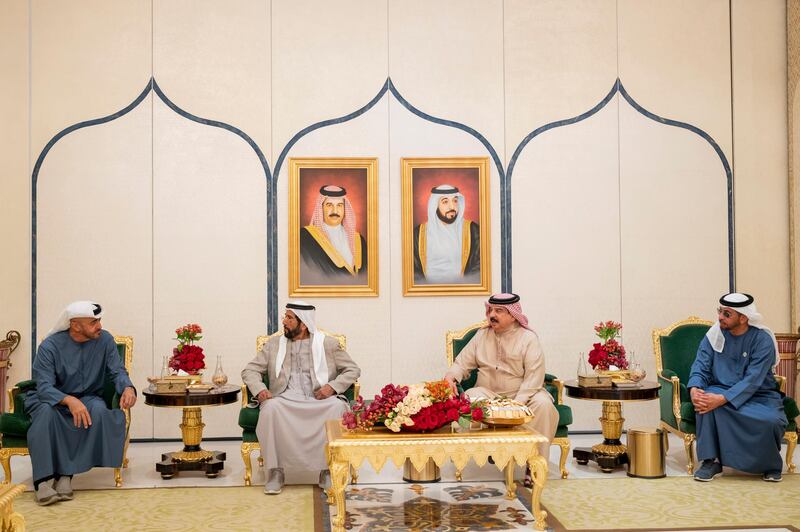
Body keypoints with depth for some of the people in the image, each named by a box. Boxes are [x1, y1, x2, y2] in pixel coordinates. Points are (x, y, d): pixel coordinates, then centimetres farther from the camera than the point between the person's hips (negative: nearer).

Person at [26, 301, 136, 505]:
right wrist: (69, 400, -43)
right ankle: (44, 480, -33)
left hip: (87, 397, 2)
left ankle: (66, 474, -27)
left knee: (99, 410, -32)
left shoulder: (105, 340, -8)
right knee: (47, 411, -36)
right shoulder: (50, 346, -15)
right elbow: (44, 387, -23)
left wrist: (127, 387, -33)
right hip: (51, 398, -2)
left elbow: (117, 372, -8)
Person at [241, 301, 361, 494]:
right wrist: (260, 390, -9)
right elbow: (250, 370, 13)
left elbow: (353, 370, 9)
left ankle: (327, 469, -20)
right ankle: (275, 471, -24)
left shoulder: (328, 344, 10)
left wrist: (332, 386, -10)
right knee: (271, 407, -33)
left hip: (320, 400, -1)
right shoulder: (274, 344, 15)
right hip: (286, 400, 1)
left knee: (337, 407, -33)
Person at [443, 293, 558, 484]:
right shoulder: (482, 335, 11)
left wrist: (517, 404, -25)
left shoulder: (528, 338, -3)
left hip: (522, 396, -2)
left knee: (543, 404, -33)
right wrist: (451, 377, -15)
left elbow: (534, 377, -12)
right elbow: (462, 363, 9)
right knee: (470, 398, -31)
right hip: (488, 395, 2)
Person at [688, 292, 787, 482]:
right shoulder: (714, 335, 0)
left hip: (759, 395, -2)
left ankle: (771, 464, 3)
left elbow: (752, 381, -22)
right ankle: (712, 461, -20)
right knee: (705, 401, -31)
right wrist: (694, 389, -29)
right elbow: (700, 367, -5)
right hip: (722, 389, 2)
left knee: (771, 421, -32)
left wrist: (722, 399, -35)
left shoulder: (763, 340, -12)